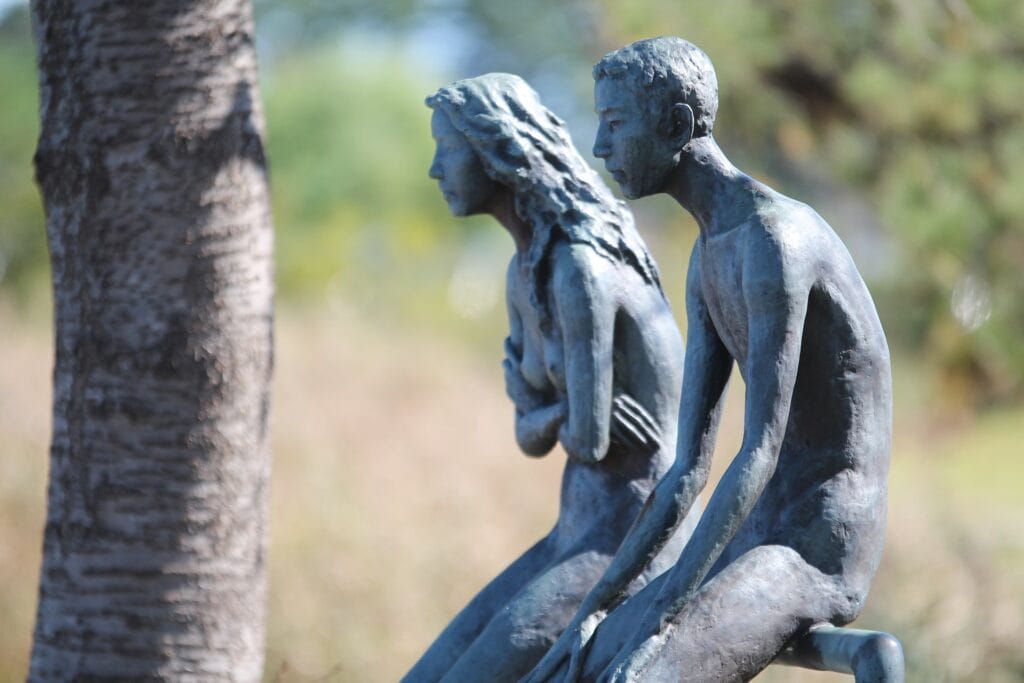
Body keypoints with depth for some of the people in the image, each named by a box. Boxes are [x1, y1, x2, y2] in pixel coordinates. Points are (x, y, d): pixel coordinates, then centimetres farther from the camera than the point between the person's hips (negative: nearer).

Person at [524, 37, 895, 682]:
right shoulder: (708, 259, 15)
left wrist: (662, 621, -28)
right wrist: (597, 607, 5)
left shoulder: (777, 239, -19)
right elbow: (688, 472, 14)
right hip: (758, 544, 10)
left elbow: (760, 454, -25)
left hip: (821, 561, -10)